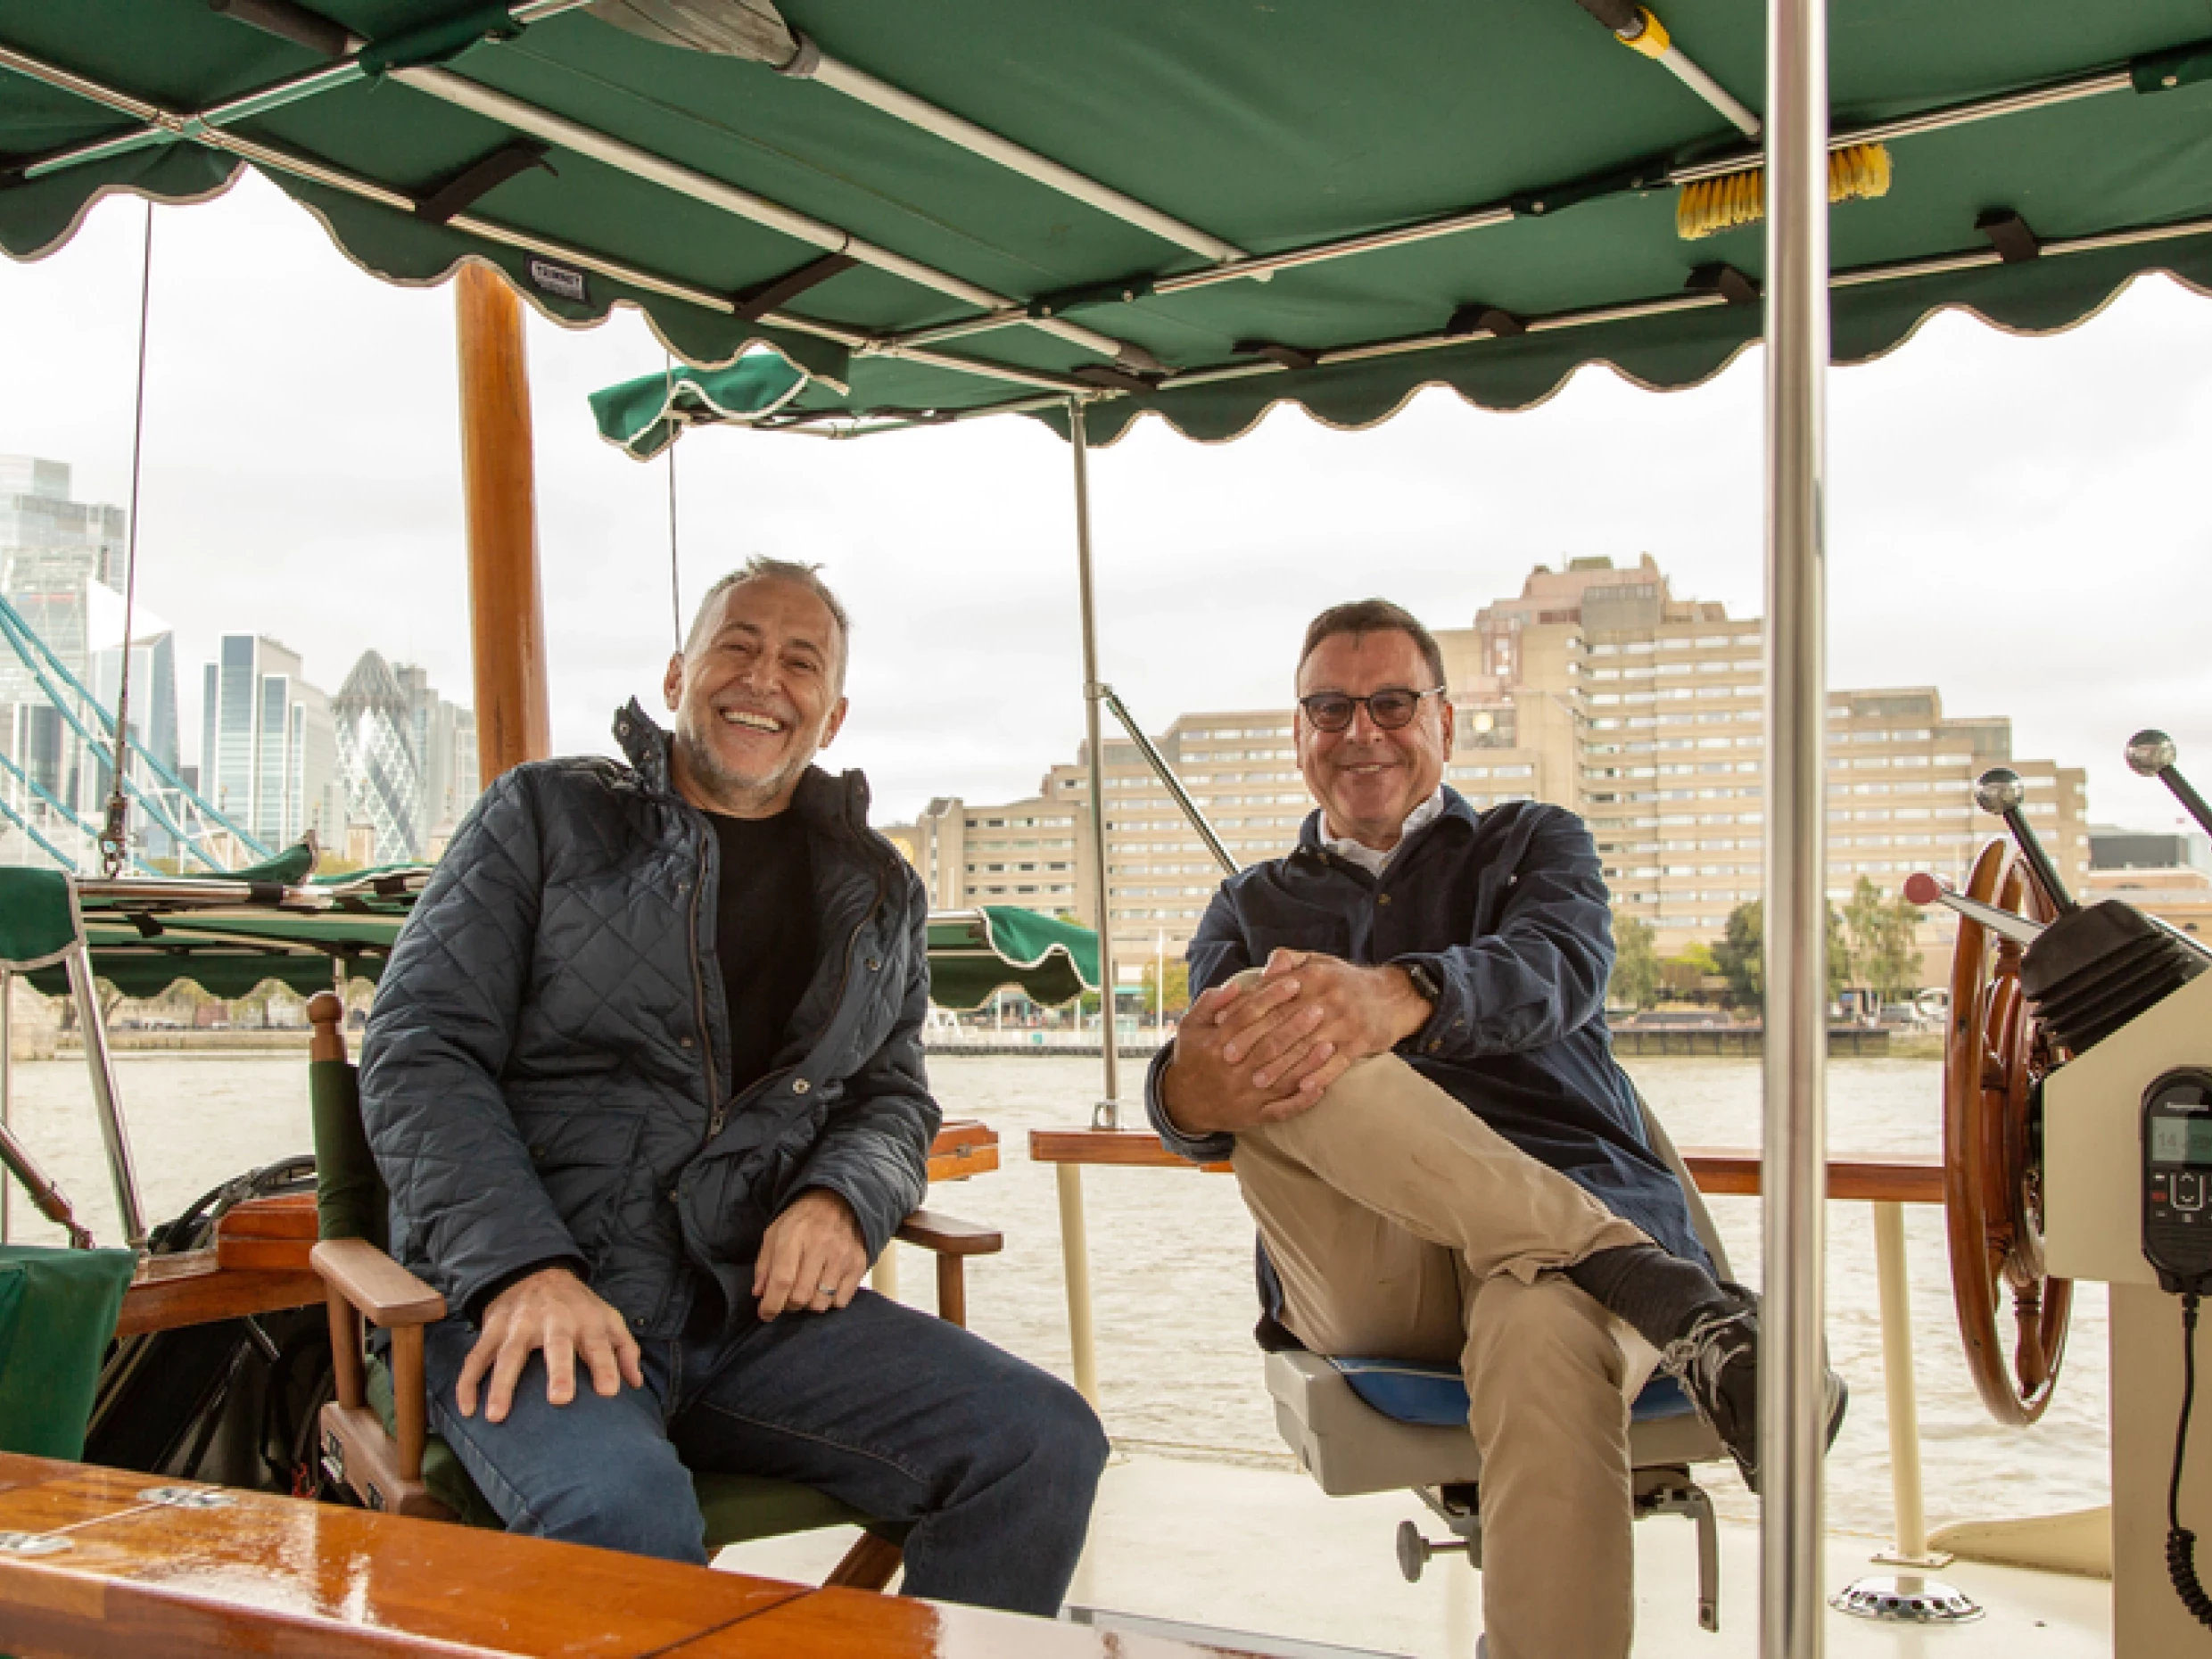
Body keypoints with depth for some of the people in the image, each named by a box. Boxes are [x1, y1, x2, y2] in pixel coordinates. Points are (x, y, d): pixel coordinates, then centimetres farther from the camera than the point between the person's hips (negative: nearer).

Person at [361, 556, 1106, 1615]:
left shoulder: (879, 892, 18)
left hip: (759, 1301, 4)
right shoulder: (546, 815, 7)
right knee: (623, 1513, -37)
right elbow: (420, 1054, -1)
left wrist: (844, 1200, -6)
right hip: (525, 1298, -4)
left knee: (1046, 1445, -17)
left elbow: (896, 1094, 20)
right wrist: (523, 1269, -17)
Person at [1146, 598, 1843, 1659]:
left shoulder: (1534, 844, 19)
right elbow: (1208, 1061, 0)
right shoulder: (1252, 909, 23)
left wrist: (1400, 997, -33)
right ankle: (1678, 1300, -33)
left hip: (1568, 1208, -1)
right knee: (1277, 1063, -31)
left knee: (1548, 1339, -39)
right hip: (1360, 1274, 1)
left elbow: (1560, 969, -8)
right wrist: (1189, 1094, -29)